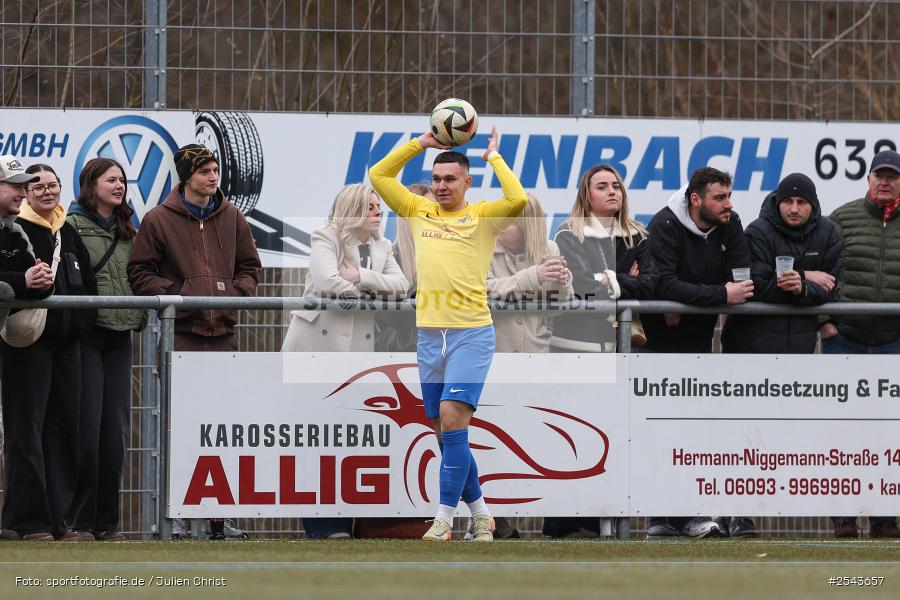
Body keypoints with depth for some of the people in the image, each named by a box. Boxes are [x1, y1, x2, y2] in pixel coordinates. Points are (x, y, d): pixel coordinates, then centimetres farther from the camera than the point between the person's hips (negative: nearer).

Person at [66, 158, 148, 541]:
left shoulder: (127, 232, 18)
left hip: (119, 335, 6)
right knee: (87, 425, -9)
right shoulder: (72, 226, -3)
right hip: (86, 333, -6)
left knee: (116, 427, 4)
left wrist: (141, 316, 8)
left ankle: (107, 520, 8)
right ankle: (79, 520, -4)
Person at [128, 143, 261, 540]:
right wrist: (177, 293, -11)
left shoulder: (232, 218, 12)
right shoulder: (159, 220, 0)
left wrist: (235, 292, -2)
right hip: (180, 333, -4)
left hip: (222, 329, 4)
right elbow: (139, 273, 1)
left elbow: (250, 266, 18)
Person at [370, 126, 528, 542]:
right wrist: (420, 143, 7)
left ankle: (445, 518, -14)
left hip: (471, 332, -5)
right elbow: (379, 175, 13)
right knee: (443, 429, 7)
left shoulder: (483, 216, 1)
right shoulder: (419, 212, 13)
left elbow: (518, 200, -17)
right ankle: (480, 512, 19)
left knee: (452, 419, -16)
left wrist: (493, 156, -6)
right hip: (429, 333, 5)